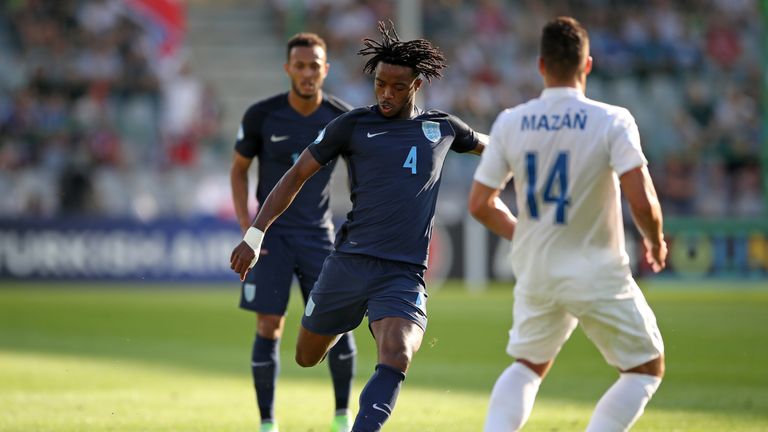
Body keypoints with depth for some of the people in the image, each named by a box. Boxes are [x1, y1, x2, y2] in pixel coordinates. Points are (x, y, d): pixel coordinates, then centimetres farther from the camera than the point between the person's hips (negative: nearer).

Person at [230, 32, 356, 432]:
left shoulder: (342, 119, -7)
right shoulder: (261, 116, -10)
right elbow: (238, 170, 3)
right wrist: (246, 228, -7)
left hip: (318, 234, 1)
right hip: (271, 235, -1)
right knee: (269, 328, -6)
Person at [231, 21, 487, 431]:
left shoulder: (442, 128, 10)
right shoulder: (354, 124, 4)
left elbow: (488, 147, 32)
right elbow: (297, 175, 6)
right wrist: (254, 234, -1)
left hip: (404, 274, 0)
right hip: (349, 262, 0)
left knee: (396, 359, -26)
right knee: (307, 358, 11)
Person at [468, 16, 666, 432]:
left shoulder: (510, 123, -3)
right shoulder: (611, 121, -15)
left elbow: (480, 204, 3)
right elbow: (642, 201, -22)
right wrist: (655, 241, -1)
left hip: (534, 274, 4)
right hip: (597, 275, -4)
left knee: (527, 365, 26)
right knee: (647, 367, 14)